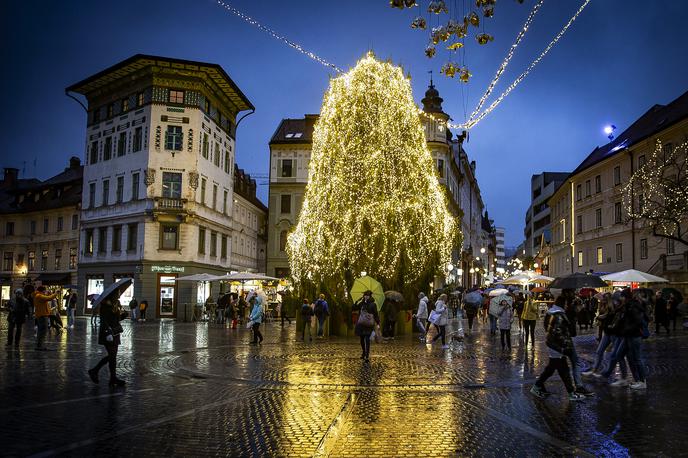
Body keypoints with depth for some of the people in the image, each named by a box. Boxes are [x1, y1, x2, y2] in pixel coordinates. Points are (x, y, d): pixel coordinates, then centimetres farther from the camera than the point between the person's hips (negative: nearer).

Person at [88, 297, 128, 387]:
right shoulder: (105, 304, -15)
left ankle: (94, 371, 25)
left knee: (112, 356, 12)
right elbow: (103, 320, -20)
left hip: (115, 333, 9)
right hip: (108, 333, -9)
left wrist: (124, 315, -2)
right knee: (112, 356, -3)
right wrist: (108, 332, -26)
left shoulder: (115, 303, 11)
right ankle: (113, 379, 6)